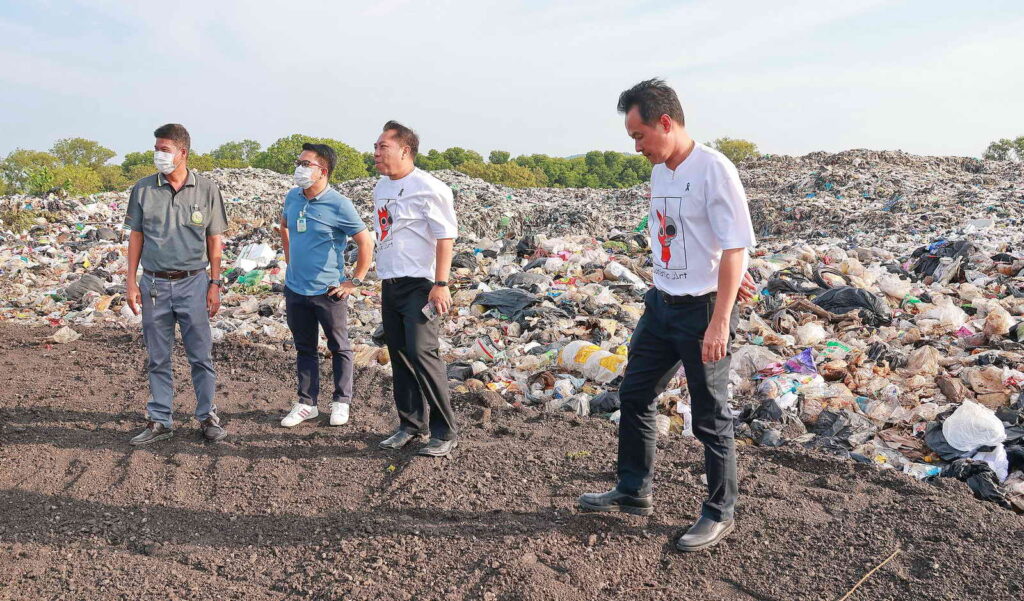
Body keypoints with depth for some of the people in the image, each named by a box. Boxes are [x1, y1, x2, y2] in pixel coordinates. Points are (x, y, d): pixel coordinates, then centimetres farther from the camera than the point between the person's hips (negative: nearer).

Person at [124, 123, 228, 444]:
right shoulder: (144, 189, 2)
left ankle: (207, 417, 18)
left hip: (193, 283, -1)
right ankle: (159, 421, 20)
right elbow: (136, 237, 7)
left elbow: (214, 240, 2)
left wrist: (215, 284, -2)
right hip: (154, 284, 2)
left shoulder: (207, 190, -1)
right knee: (158, 358, 10)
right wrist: (131, 283, 2)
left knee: (201, 355, 5)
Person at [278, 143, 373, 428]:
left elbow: (366, 242, -11)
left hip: (328, 290, -5)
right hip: (295, 288, 6)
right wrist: (290, 259, 16)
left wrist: (355, 281, -11)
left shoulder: (338, 205, -15)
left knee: (339, 348, 10)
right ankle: (306, 403, 25)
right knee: (304, 348, 14)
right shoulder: (292, 197, 3)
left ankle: (341, 402, 23)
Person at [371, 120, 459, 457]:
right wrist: (383, 278, 20)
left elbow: (446, 236, -14)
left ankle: (444, 432, -2)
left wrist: (441, 284, -20)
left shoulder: (428, 187, -11)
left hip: (419, 284, -8)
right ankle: (411, 425, 24)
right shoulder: (380, 188, 15)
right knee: (399, 355, 11)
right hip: (389, 285, 8)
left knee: (422, 353, -13)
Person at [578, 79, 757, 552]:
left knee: (710, 418, 4)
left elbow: (734, 249, -19)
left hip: (702, 310, -8)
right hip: (661, 303, 9)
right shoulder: (659, 172, 8)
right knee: (634, 395, 16)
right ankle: (633, 493, 33)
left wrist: (719, 322, -22)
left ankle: (720, 513, 23)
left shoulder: (713, 169, -16)